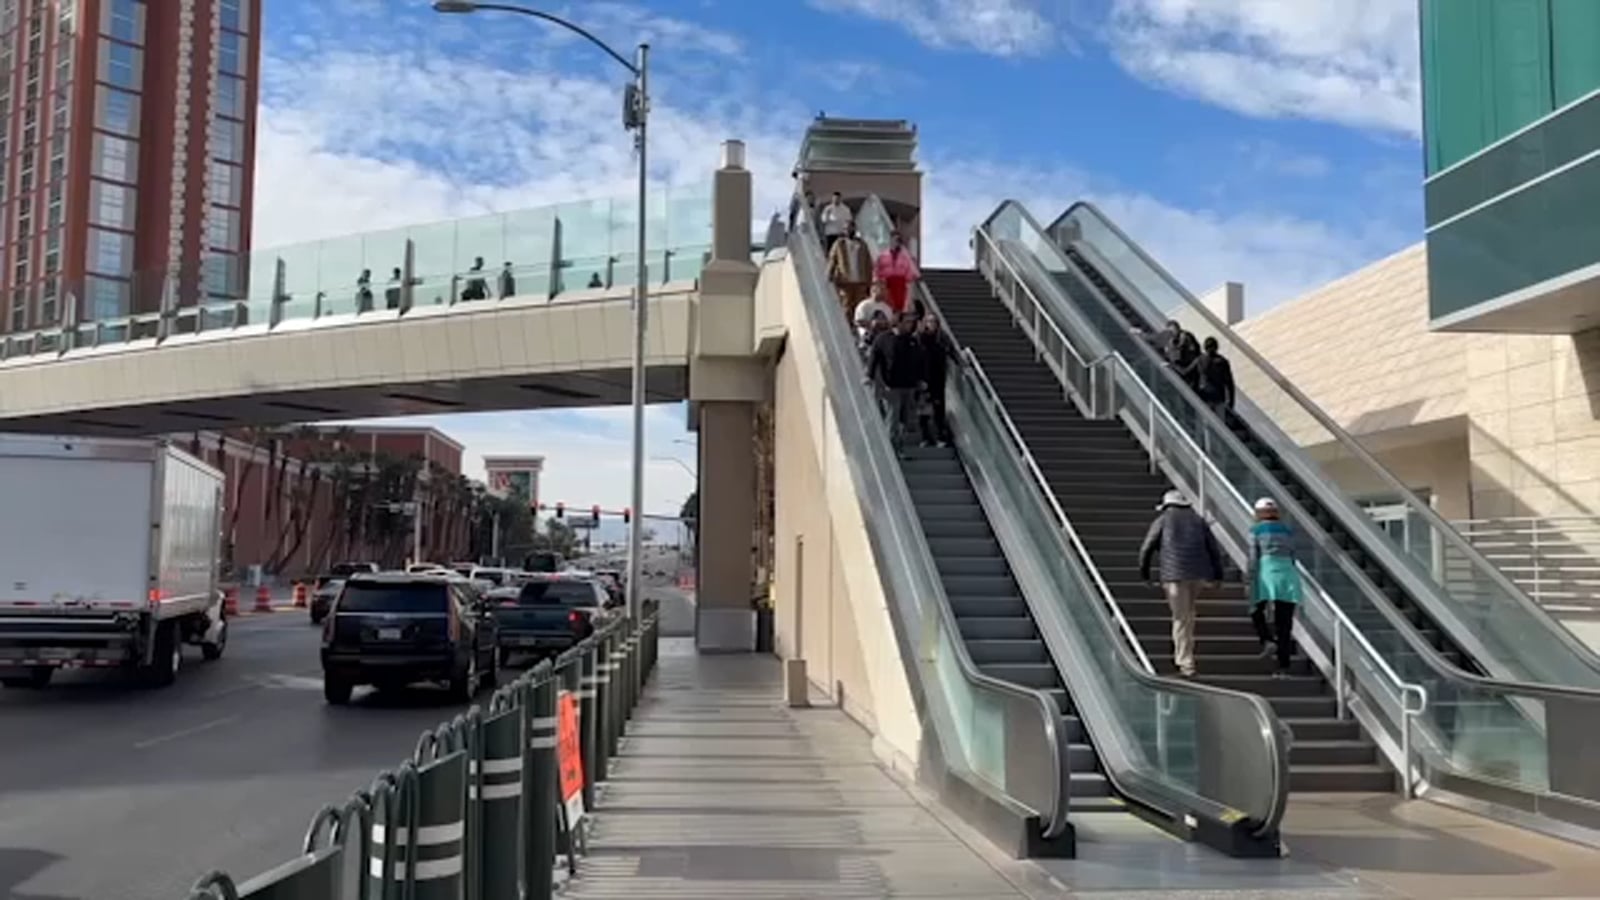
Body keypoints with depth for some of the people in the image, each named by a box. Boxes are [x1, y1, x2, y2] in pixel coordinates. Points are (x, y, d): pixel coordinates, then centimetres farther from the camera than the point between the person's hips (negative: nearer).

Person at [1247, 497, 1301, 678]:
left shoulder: (1256, 530, 4)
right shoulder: (1287, 530, 15)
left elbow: (1253, 558, -3)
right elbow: (1292, 557, 16)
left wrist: (1249, 579, -2)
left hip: (1266, 572, -3)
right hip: (1288, 574, 3)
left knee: (1256, 610, 20)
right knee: (1284, 622, 4)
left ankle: (1267, 640, -6)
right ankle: (1283, 667, 2)